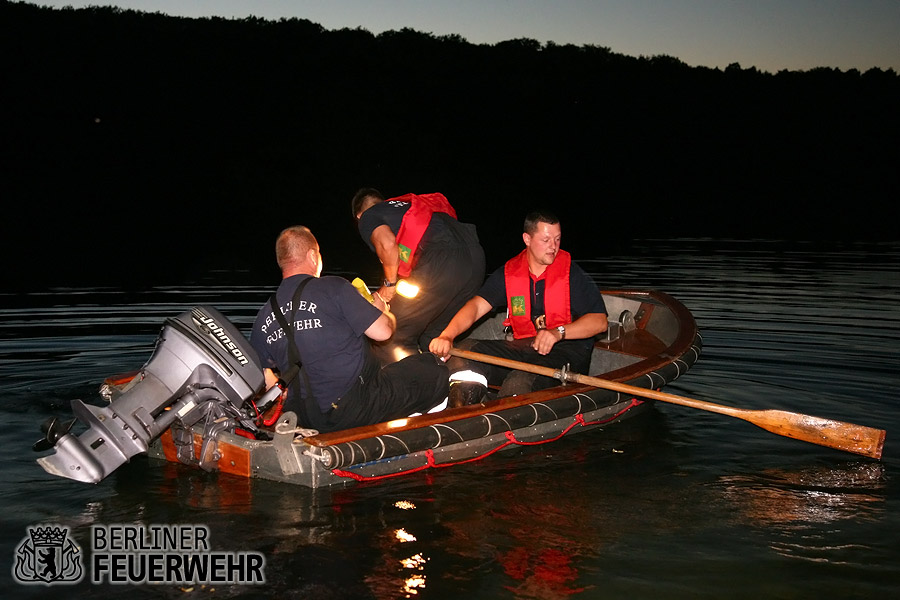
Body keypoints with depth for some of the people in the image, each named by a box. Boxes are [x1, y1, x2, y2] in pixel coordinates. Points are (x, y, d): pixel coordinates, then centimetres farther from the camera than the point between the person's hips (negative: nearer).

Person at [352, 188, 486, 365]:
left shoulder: (367, 217, 15)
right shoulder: (405, 205, 36)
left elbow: (387, 243, -7)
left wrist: (389, 283, 7)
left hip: (439, 263, -8)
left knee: (393, 336, 1)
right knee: (433, 337, 20)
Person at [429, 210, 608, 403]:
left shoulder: (572, 273, -2)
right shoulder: (509, 272, 9)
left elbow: (600, 321, -8)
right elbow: (477, 305, -2)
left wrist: (559, 332, -25)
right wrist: (447, 336, -21)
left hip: (566, 352, -5)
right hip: (523, 347, 5)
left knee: (520, 382, -36)